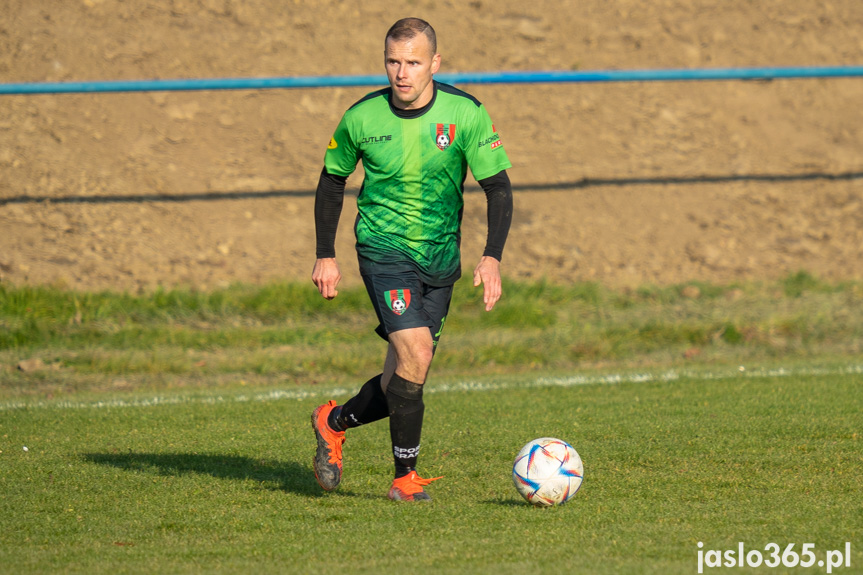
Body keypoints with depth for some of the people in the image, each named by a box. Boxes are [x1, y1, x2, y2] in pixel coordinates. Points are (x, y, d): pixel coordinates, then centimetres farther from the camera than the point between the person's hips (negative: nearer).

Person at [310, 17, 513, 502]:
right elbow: (332, 179, 8)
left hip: (441, 258, 3)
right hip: (385, 249, -3)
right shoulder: (363, 117, -8)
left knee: (404, 382, 6)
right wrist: (325, 256, 5)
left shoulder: (466, 113, -9)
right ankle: (406, 478, -8)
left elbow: (498, 187, -5)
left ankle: (334, 423, 35)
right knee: (415, 354, -21)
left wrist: (492, 258, -18)